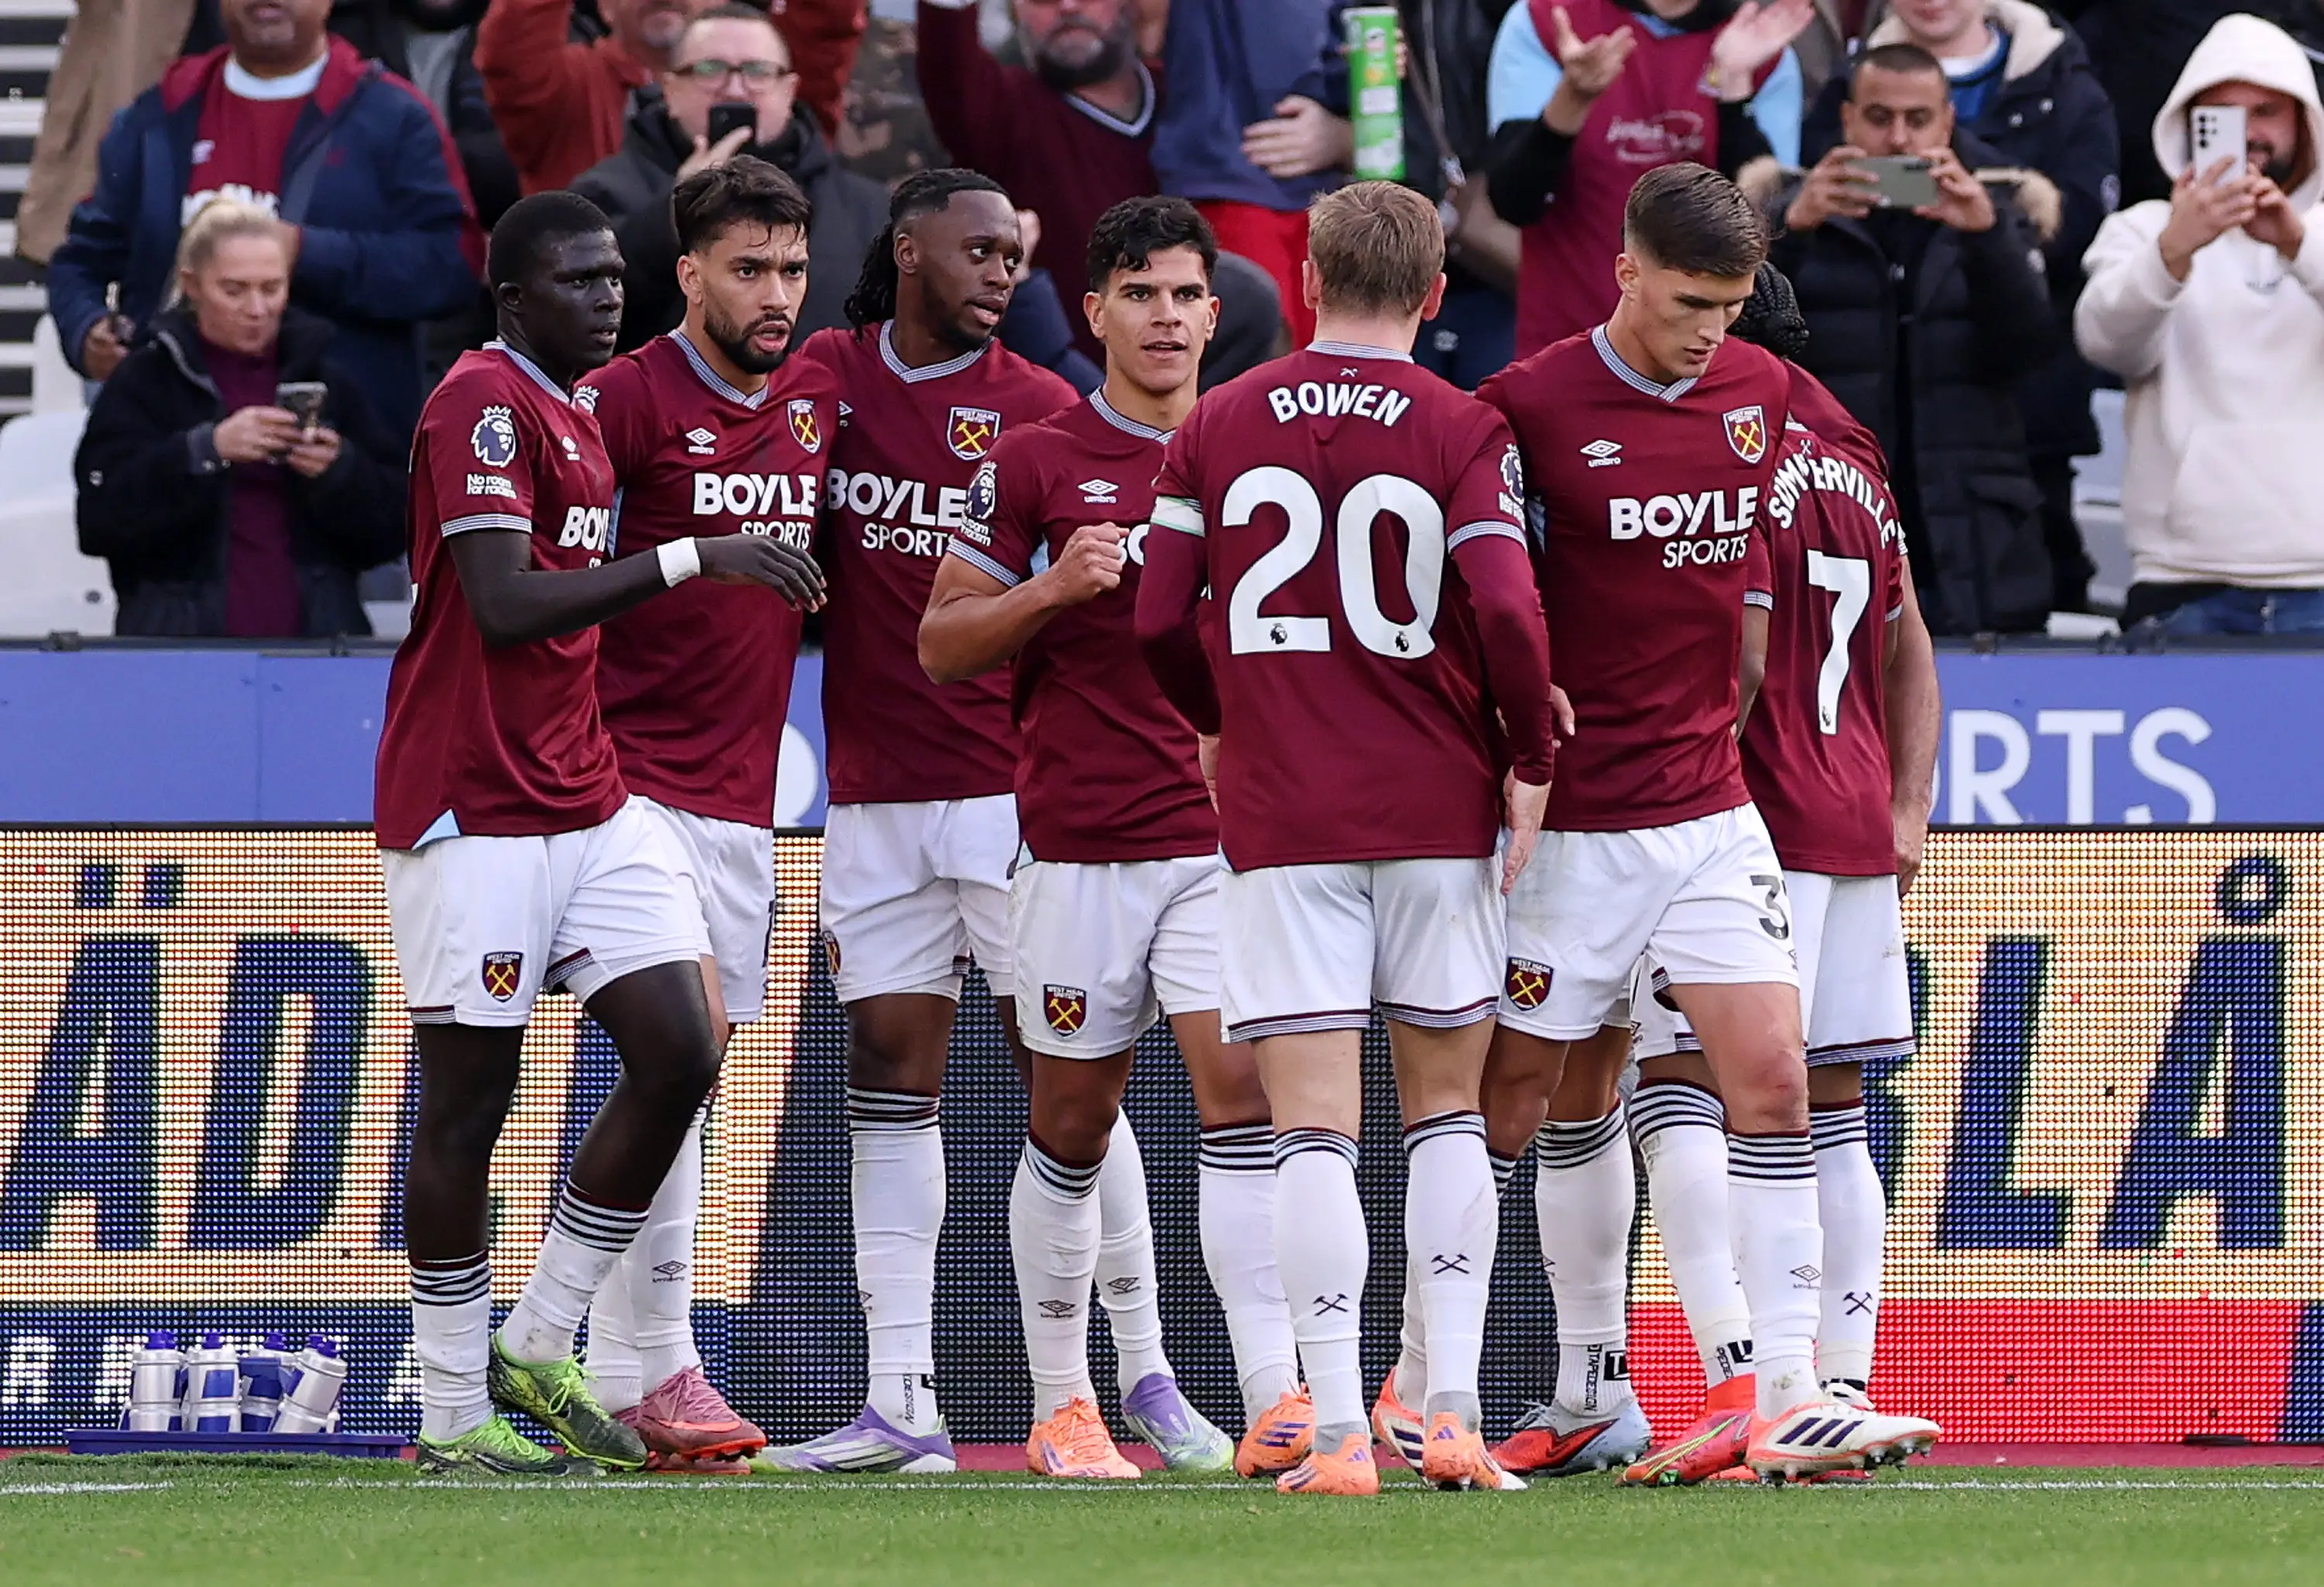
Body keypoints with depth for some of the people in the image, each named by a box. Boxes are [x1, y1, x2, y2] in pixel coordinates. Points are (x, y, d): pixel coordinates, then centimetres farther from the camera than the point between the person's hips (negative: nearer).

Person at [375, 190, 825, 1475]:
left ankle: (536, 1353, 10)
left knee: (679, 1053, -1)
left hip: (587, 800, 9)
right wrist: (690, 559, -23)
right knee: (468, 1100, -2)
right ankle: (453, 1416, 7)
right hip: (473, 812, -9)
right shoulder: (481, 405, -13)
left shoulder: (578, 415, 16)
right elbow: (504, 607, -22)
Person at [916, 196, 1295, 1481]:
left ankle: (1276, 1399, -21)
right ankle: (1061, 1407, 18)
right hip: (1079, 842, -1)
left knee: (1241, 1088, -13)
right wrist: (1056, 587, -14)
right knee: (1072, 1123, 6)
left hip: (1229, 833, 1)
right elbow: (942, 644, 2)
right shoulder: (1033, 466, 1)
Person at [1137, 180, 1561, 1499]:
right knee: (1448, 1110, 12)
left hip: (1280, 811, 0)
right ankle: (1453, 1411, 6)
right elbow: (1506, 610, -14)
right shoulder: (1463, 431, -4)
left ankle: (1340, 1431, -10)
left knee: (1316, 1126, -2)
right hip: (1436, 810, 0)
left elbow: (1160, 617, 3)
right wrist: (1533, 757, -1)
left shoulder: (1219, 426, 3)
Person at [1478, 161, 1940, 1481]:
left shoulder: (1764, 395, 6)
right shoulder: (1530, 407, -10)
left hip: (1712, 807, 5)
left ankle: (1793, 1397, -7)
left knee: (1775, 1083, -6)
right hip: (1573, 821, -5)